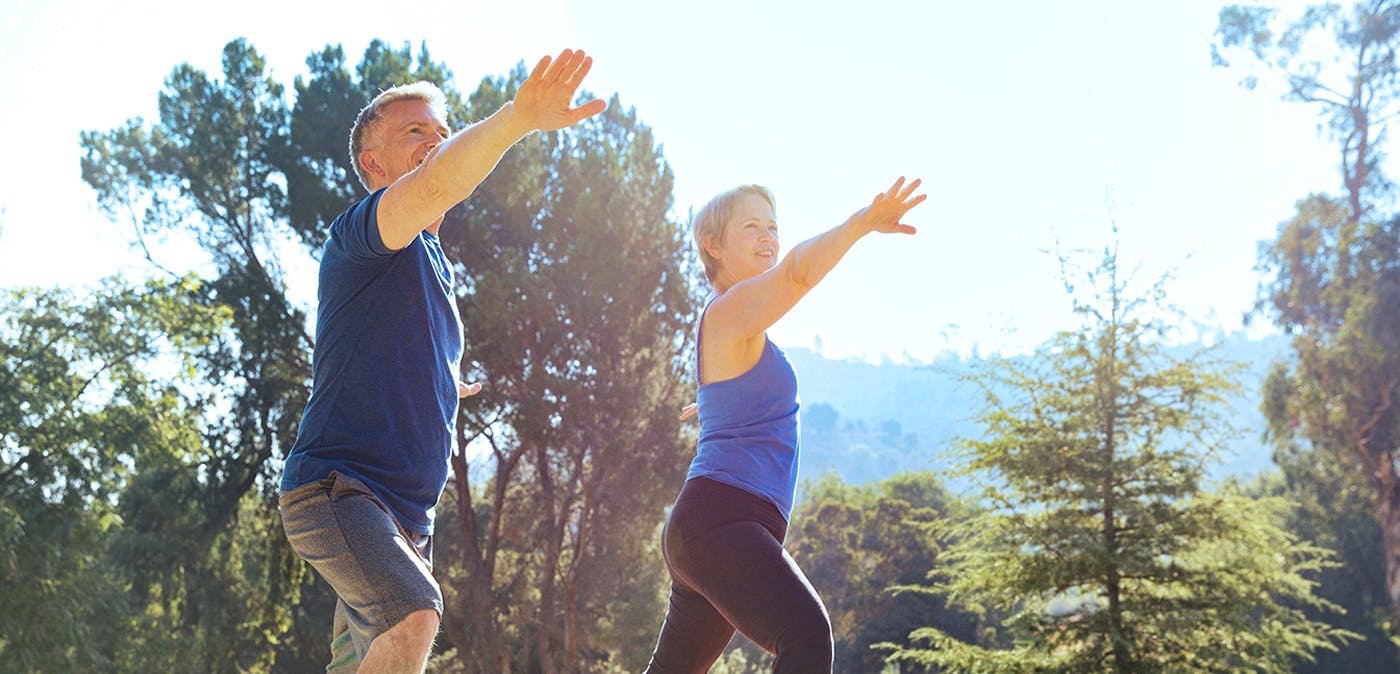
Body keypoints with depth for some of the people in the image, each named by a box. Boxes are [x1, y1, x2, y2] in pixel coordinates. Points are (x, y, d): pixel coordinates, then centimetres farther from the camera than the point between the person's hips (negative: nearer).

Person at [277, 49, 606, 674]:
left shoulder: (434, 266, 21)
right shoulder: (357, 235, -8)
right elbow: (434, 186, -33)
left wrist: (437, 390, 29)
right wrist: (517, 118, -47)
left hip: (407, 516, 9)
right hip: (335, 488, -9)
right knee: (414, 613, -32)